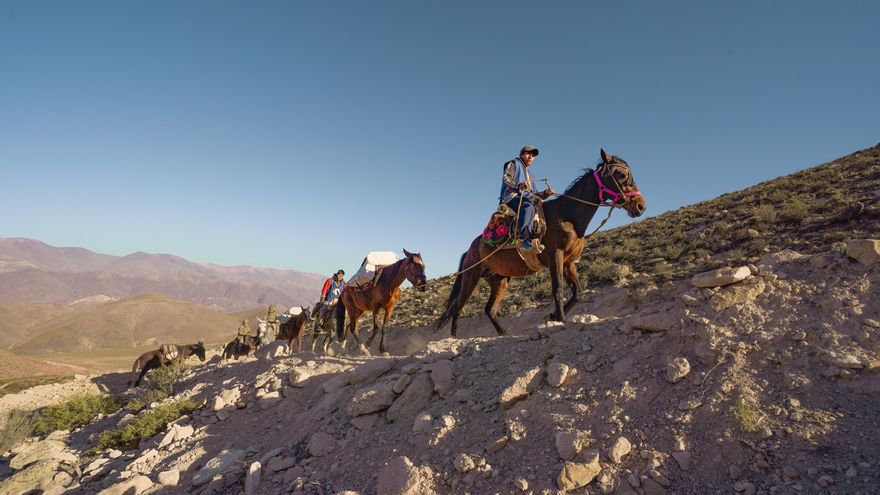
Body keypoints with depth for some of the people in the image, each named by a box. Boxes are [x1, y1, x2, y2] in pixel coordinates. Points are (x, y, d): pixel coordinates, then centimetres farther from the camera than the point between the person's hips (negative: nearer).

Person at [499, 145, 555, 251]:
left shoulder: (528, 174, 37)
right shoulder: (514, 164, 18)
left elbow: (535, 194, 29)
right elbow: (505, 178, -2)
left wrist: (545, 193, 8)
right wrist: (518, 185, -21)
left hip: (527, 198, 8)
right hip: (512, 197, -8)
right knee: (528, 206, -39)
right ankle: (526, 236, -58)